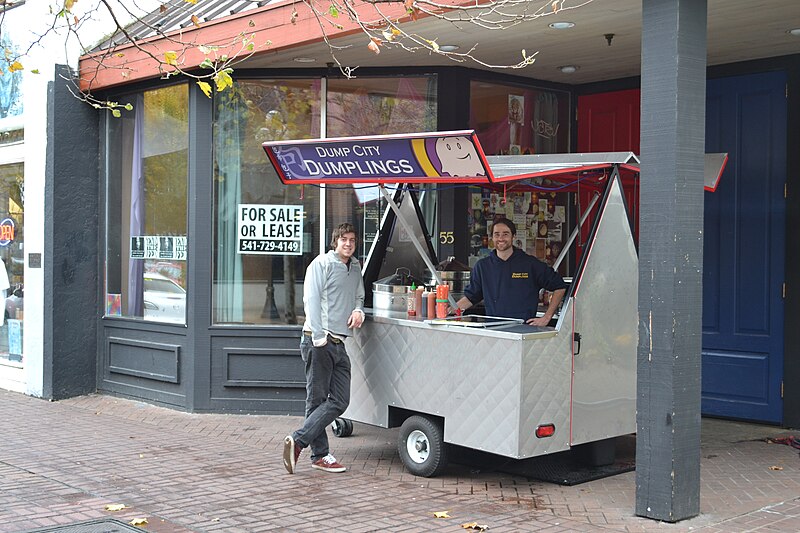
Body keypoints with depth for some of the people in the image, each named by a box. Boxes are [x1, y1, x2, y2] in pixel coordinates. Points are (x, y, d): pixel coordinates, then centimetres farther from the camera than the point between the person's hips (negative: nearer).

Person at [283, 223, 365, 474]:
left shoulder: (355, 268, 19)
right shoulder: (322, 263, -3)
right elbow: (311, 300, -11)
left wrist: (358, 310, 4)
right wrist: (319, 337, -19)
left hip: (339, 342, 8)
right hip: (319, 341, -8)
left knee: (340, 401, 1)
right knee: (317, 399, -3)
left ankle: (298, 441, 2)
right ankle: (320, 455, 0)